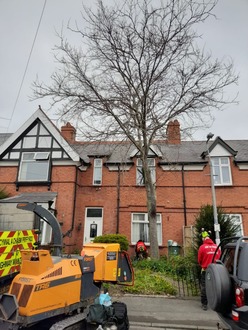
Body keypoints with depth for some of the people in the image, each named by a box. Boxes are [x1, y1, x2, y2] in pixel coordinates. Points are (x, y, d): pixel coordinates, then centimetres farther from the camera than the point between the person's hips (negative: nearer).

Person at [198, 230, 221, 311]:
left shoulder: (202, 247, -13)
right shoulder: (216, 247, -4)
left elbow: (199, 260, -3)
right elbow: (219, 258, 5)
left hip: (205, 270, -3)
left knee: (204, 287, 8)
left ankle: (204, 305, 14)